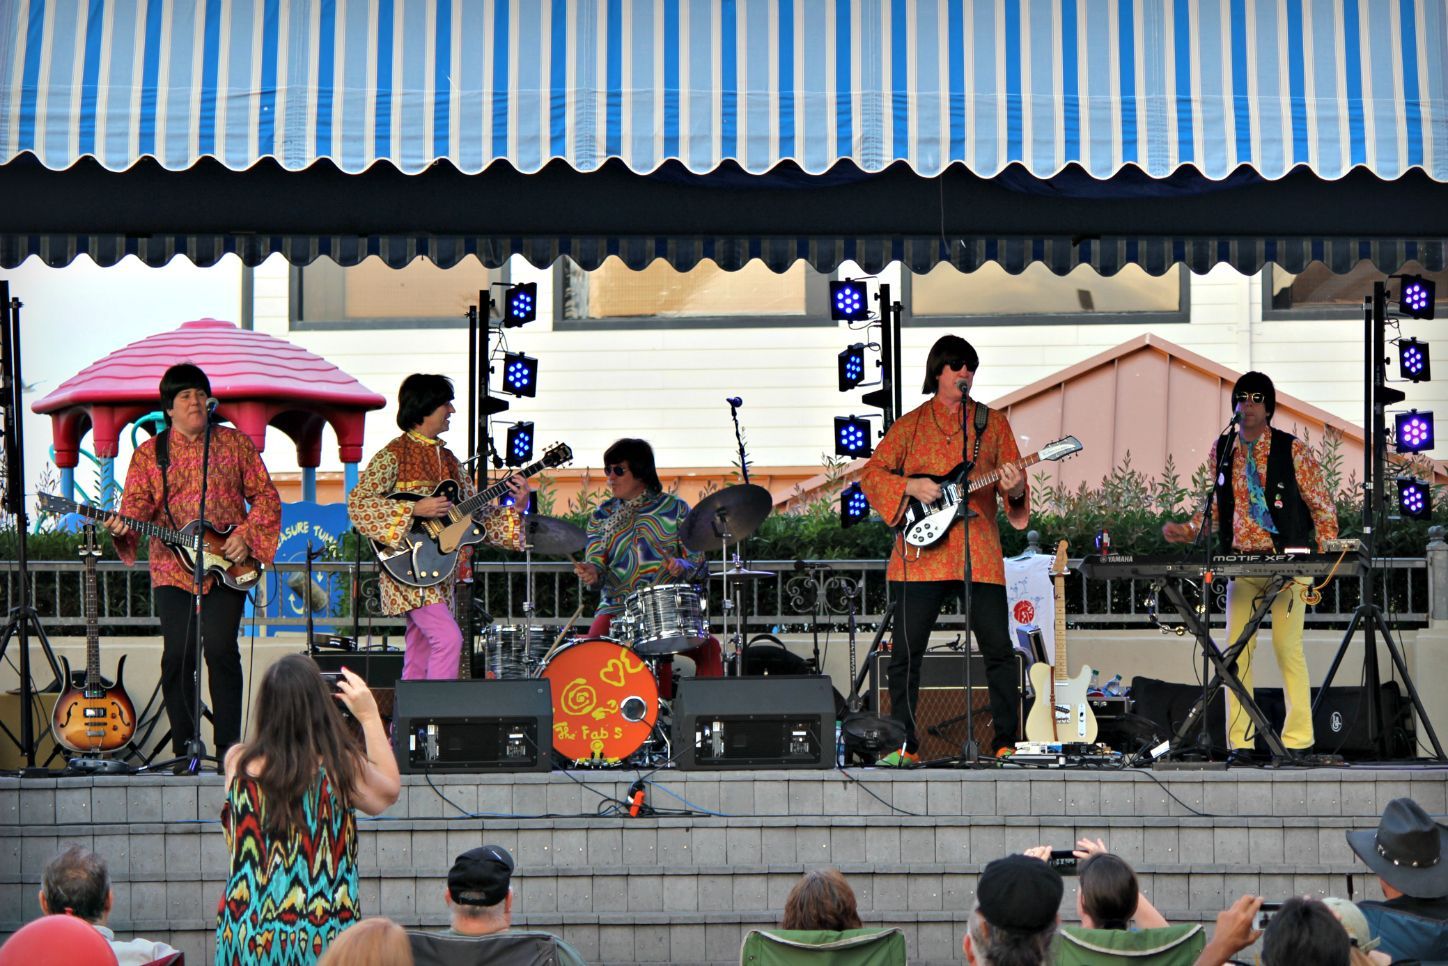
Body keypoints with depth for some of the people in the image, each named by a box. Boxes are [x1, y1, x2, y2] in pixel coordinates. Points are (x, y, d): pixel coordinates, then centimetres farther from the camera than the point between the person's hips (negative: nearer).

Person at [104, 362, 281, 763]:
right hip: (172, 569, 1)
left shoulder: (236, 443, 10)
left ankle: (228, 747, -2)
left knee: (220, 648, -12)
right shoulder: (149, 453, 11)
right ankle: (184, 750, 7)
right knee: (178, 654, -4)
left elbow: (266, 496, 9)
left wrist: (246, 535, -5)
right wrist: (122, 525, -21)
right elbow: (137, 502, 1)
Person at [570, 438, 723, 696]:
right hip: (616, 609, 1)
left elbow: (697, 559, 6)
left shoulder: (674, 509, 7)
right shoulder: (602, 515, 12)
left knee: (709, 648, -26)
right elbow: (596, 562, 3)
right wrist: (592, 574, -22)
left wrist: (681, 566, -17)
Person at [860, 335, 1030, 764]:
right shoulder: (910, 424, 10)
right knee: (906, 652, 0)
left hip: (979, 553, 0)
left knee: (998, 649, -3)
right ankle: (904, 744, 10)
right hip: (922, 553, 0)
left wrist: (1016, 490, -16)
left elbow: (1014, 480, 7)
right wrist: (910, 487, -11)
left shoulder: (993, 422, 12)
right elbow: (871, 474, 6)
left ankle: (1006, 743, 7)